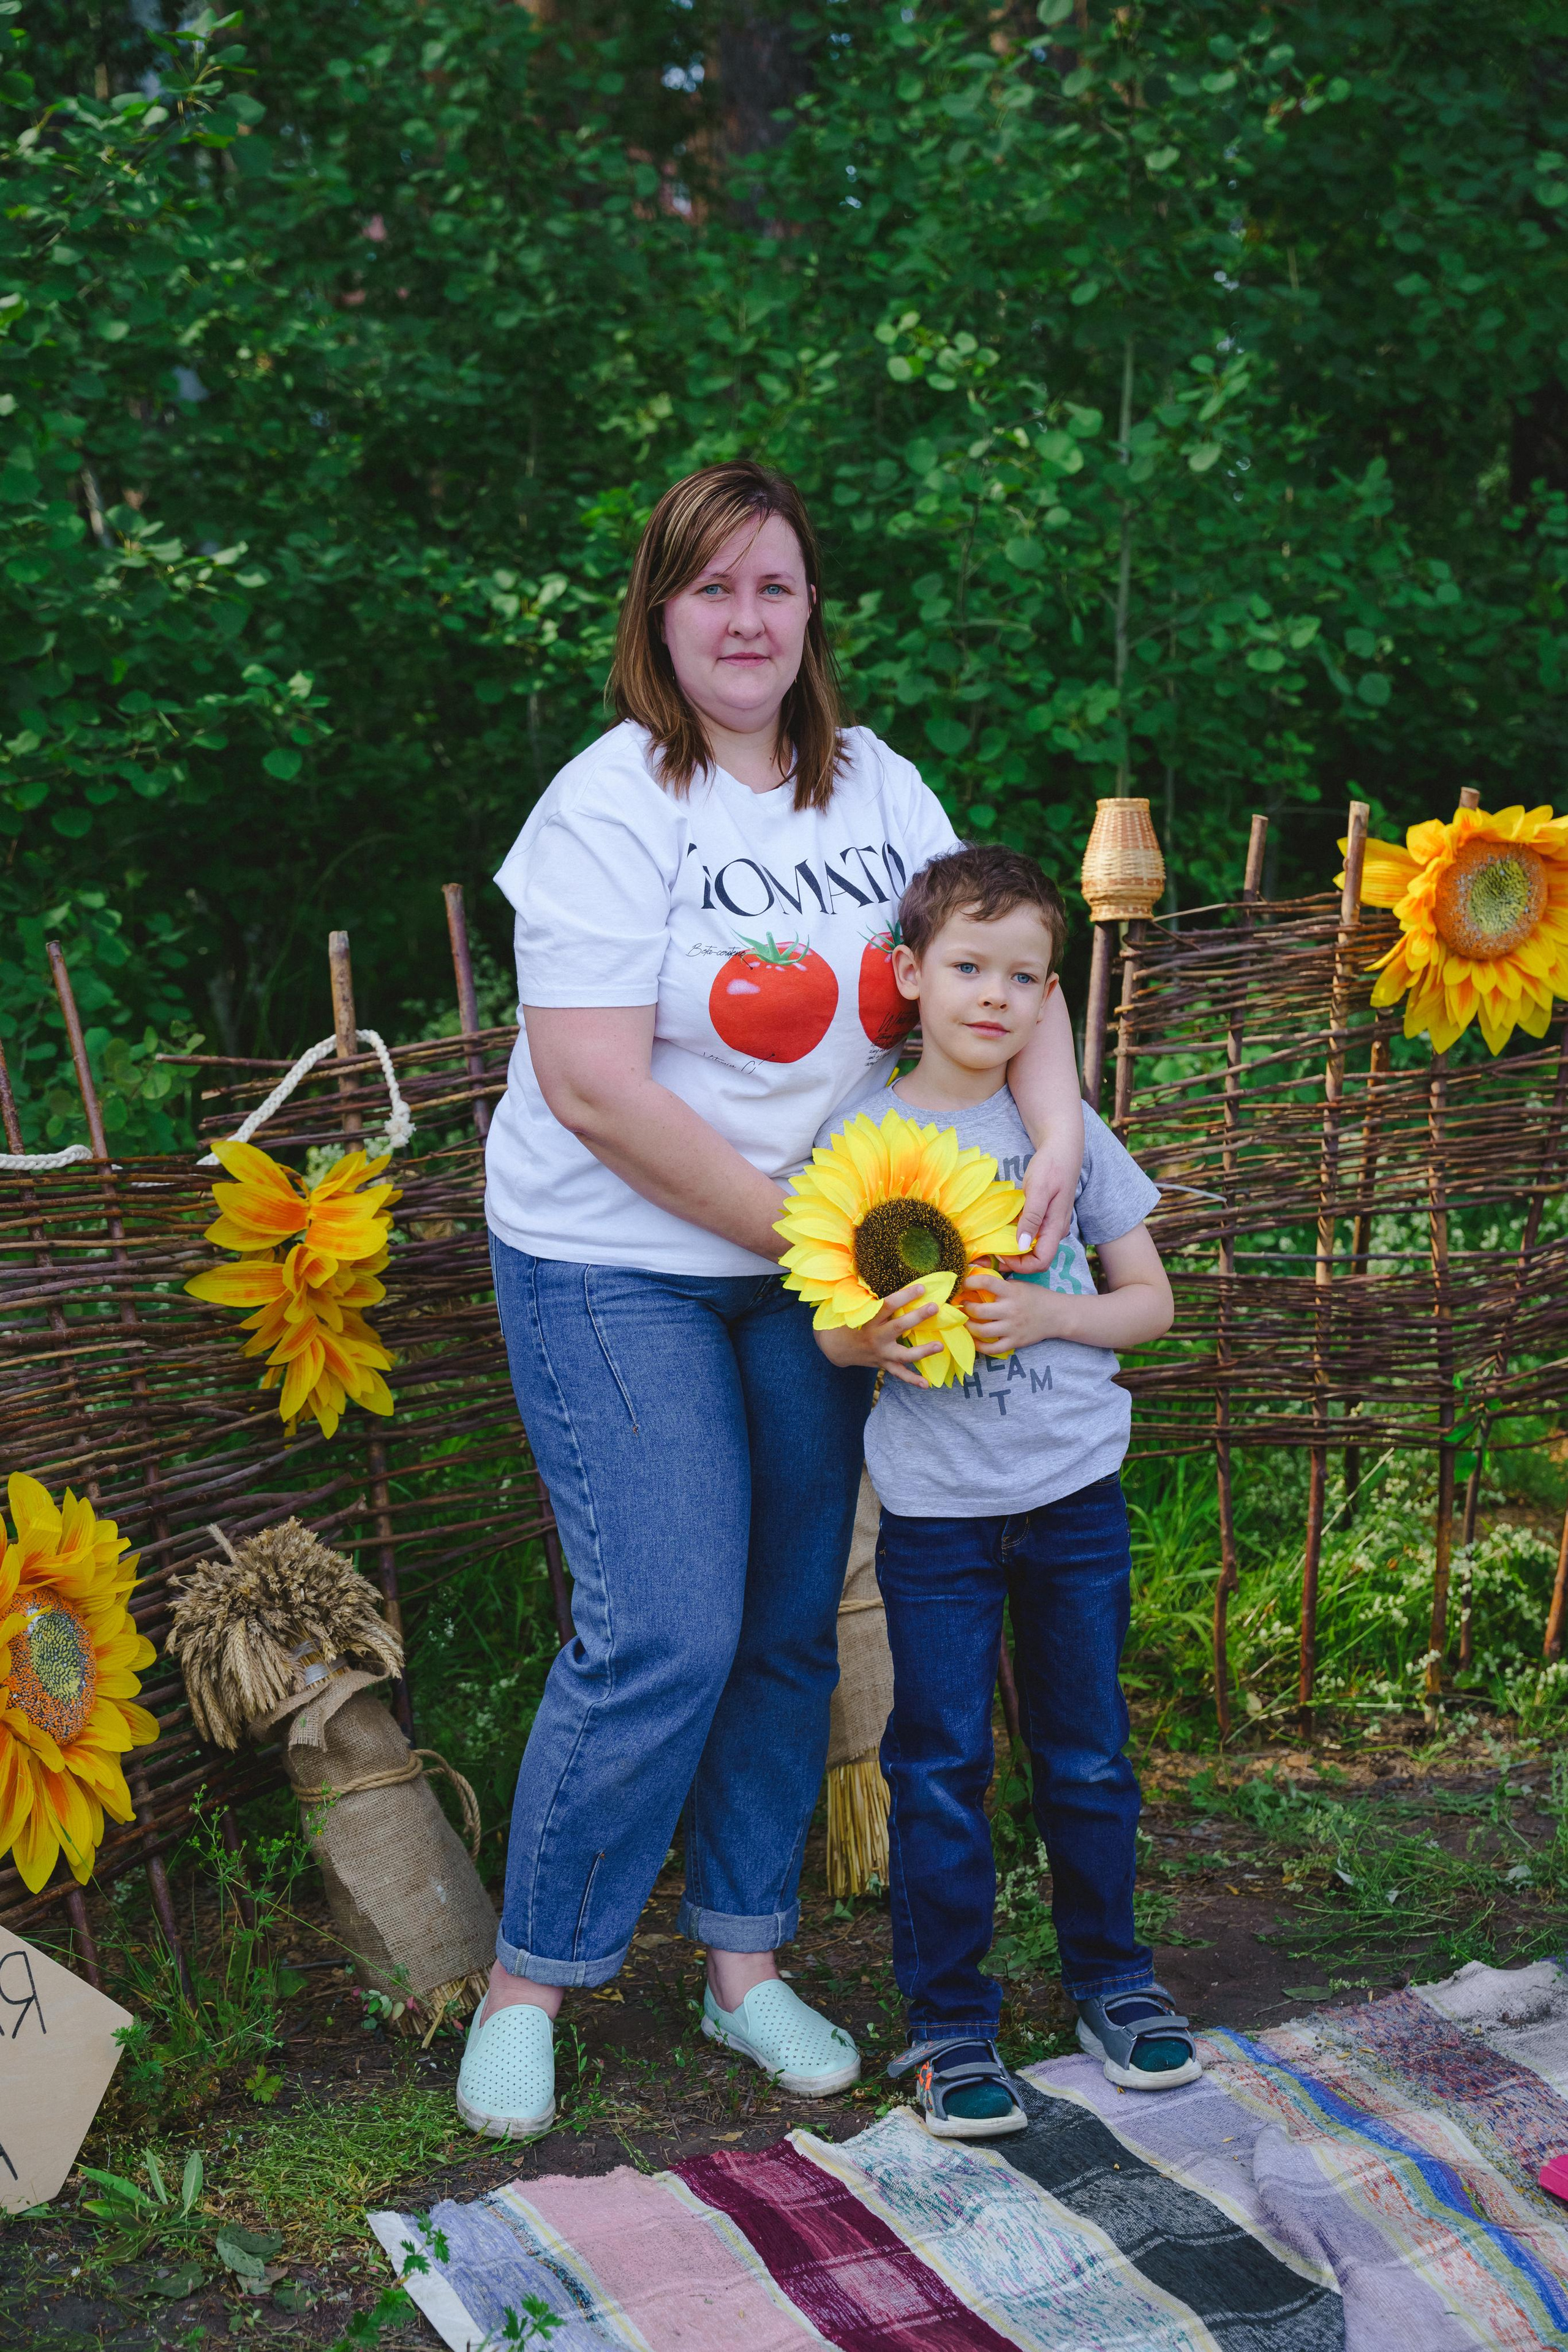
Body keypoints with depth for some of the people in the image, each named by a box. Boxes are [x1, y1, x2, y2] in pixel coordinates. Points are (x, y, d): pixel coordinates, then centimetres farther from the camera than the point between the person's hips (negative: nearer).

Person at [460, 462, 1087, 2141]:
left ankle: (744, 1960, 26)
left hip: (812, 1263, 6)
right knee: (666, 1637, -10)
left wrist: (1056, 1137, -15)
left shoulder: (878, 788, 6)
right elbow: (595, 1092, -19)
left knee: (793, 1625, 10)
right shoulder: (611, 805, -14)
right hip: (615, 1267, -6)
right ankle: (527, 1979, 9)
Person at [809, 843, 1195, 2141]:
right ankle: (949, 2020, 16)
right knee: (941, 1768, 3)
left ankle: (1112, 1974, 31)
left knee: (1088, 1753, 12)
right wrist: (879, 1337, -24)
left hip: (1077, 1496, 2)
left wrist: (1046, 1315, -14)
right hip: (935, 1508, -2)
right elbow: (833, 1331, -1)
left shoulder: (1071, 1131, 1)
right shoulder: (860, 1136, -4)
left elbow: (1151, 1301, 4)